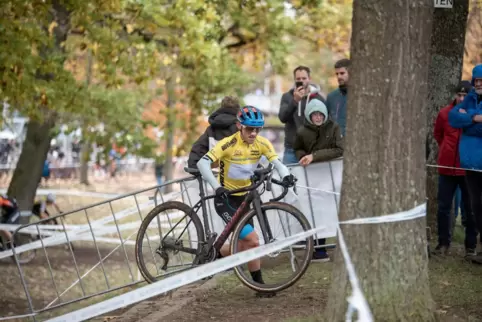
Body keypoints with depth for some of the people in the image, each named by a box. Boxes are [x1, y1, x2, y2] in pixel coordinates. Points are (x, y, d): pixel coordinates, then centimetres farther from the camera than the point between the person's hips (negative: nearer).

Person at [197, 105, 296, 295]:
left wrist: (286, 175, -37)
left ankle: (216, 255, 36)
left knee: (244, 246, 11)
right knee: (253, 240, -16)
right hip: (226, 200, -6)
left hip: (244, 197, 6)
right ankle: (259, 284, -1)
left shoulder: (262, 143, -5)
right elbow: (203, 163, -30)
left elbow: (277, 162, -15)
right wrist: (217, 187, -42)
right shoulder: (229, 144, -21)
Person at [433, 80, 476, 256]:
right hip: (447, 167, 2)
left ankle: (471, 246, 12)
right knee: (443, 207, 7)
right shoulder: (445, 113, 1)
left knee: (470, 208, 5)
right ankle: (443, 243, 17)